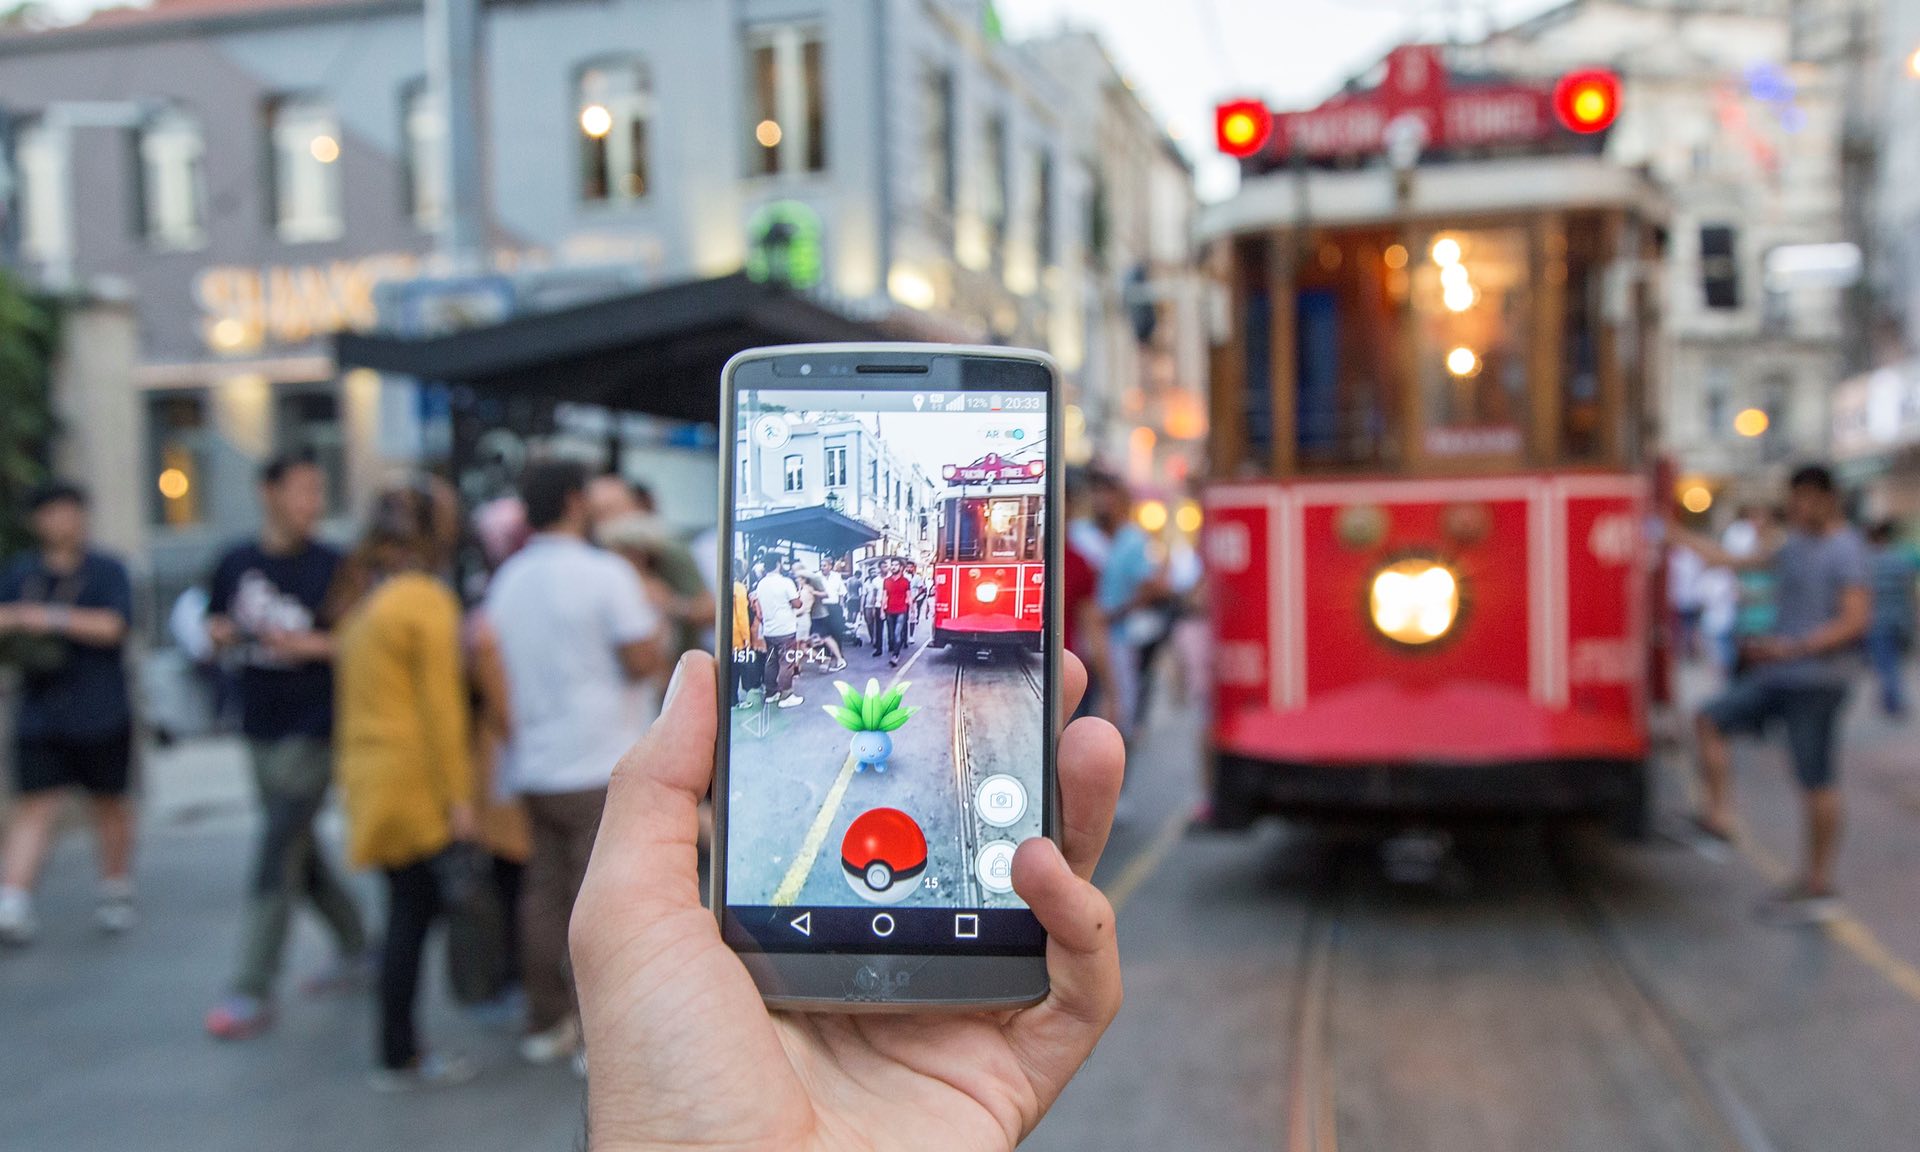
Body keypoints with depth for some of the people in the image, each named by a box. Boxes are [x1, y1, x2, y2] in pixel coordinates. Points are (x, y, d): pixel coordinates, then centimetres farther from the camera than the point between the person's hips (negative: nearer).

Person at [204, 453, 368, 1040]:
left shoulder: (331, 567, -7)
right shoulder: (236, 563, 6)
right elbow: (216, 626, 17)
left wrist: (310, 644, -19)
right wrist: (223, 635, -5)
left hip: (312, 732, -6)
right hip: (260, 728, 6)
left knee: (276, 860, -7)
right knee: (300, 853, 15)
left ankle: (253, 993, 0)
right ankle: (356, 952, 32)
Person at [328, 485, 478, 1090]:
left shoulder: (359, 599, 12)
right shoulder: (427, 599, -12)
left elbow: (349, 693, 15)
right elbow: (440, 704, -14)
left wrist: (350, 772, 20)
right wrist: (458, 795, -12)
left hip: (367, 773, 8)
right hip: (415, 782, -8)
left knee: (409, 910, 14)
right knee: (414, 914, 0)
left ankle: (402, 1045, 19)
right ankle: (398, 1059, 6)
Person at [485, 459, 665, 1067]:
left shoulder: (505, 581, 8)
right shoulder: (606, 572, -11)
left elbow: (497, 670, 16)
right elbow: (643, 662, -13)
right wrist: (656, 628, 5)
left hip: (534, 767, 6)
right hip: (603, 765, -6)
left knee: (543, 893, 12)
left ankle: (546, 1023, 20)